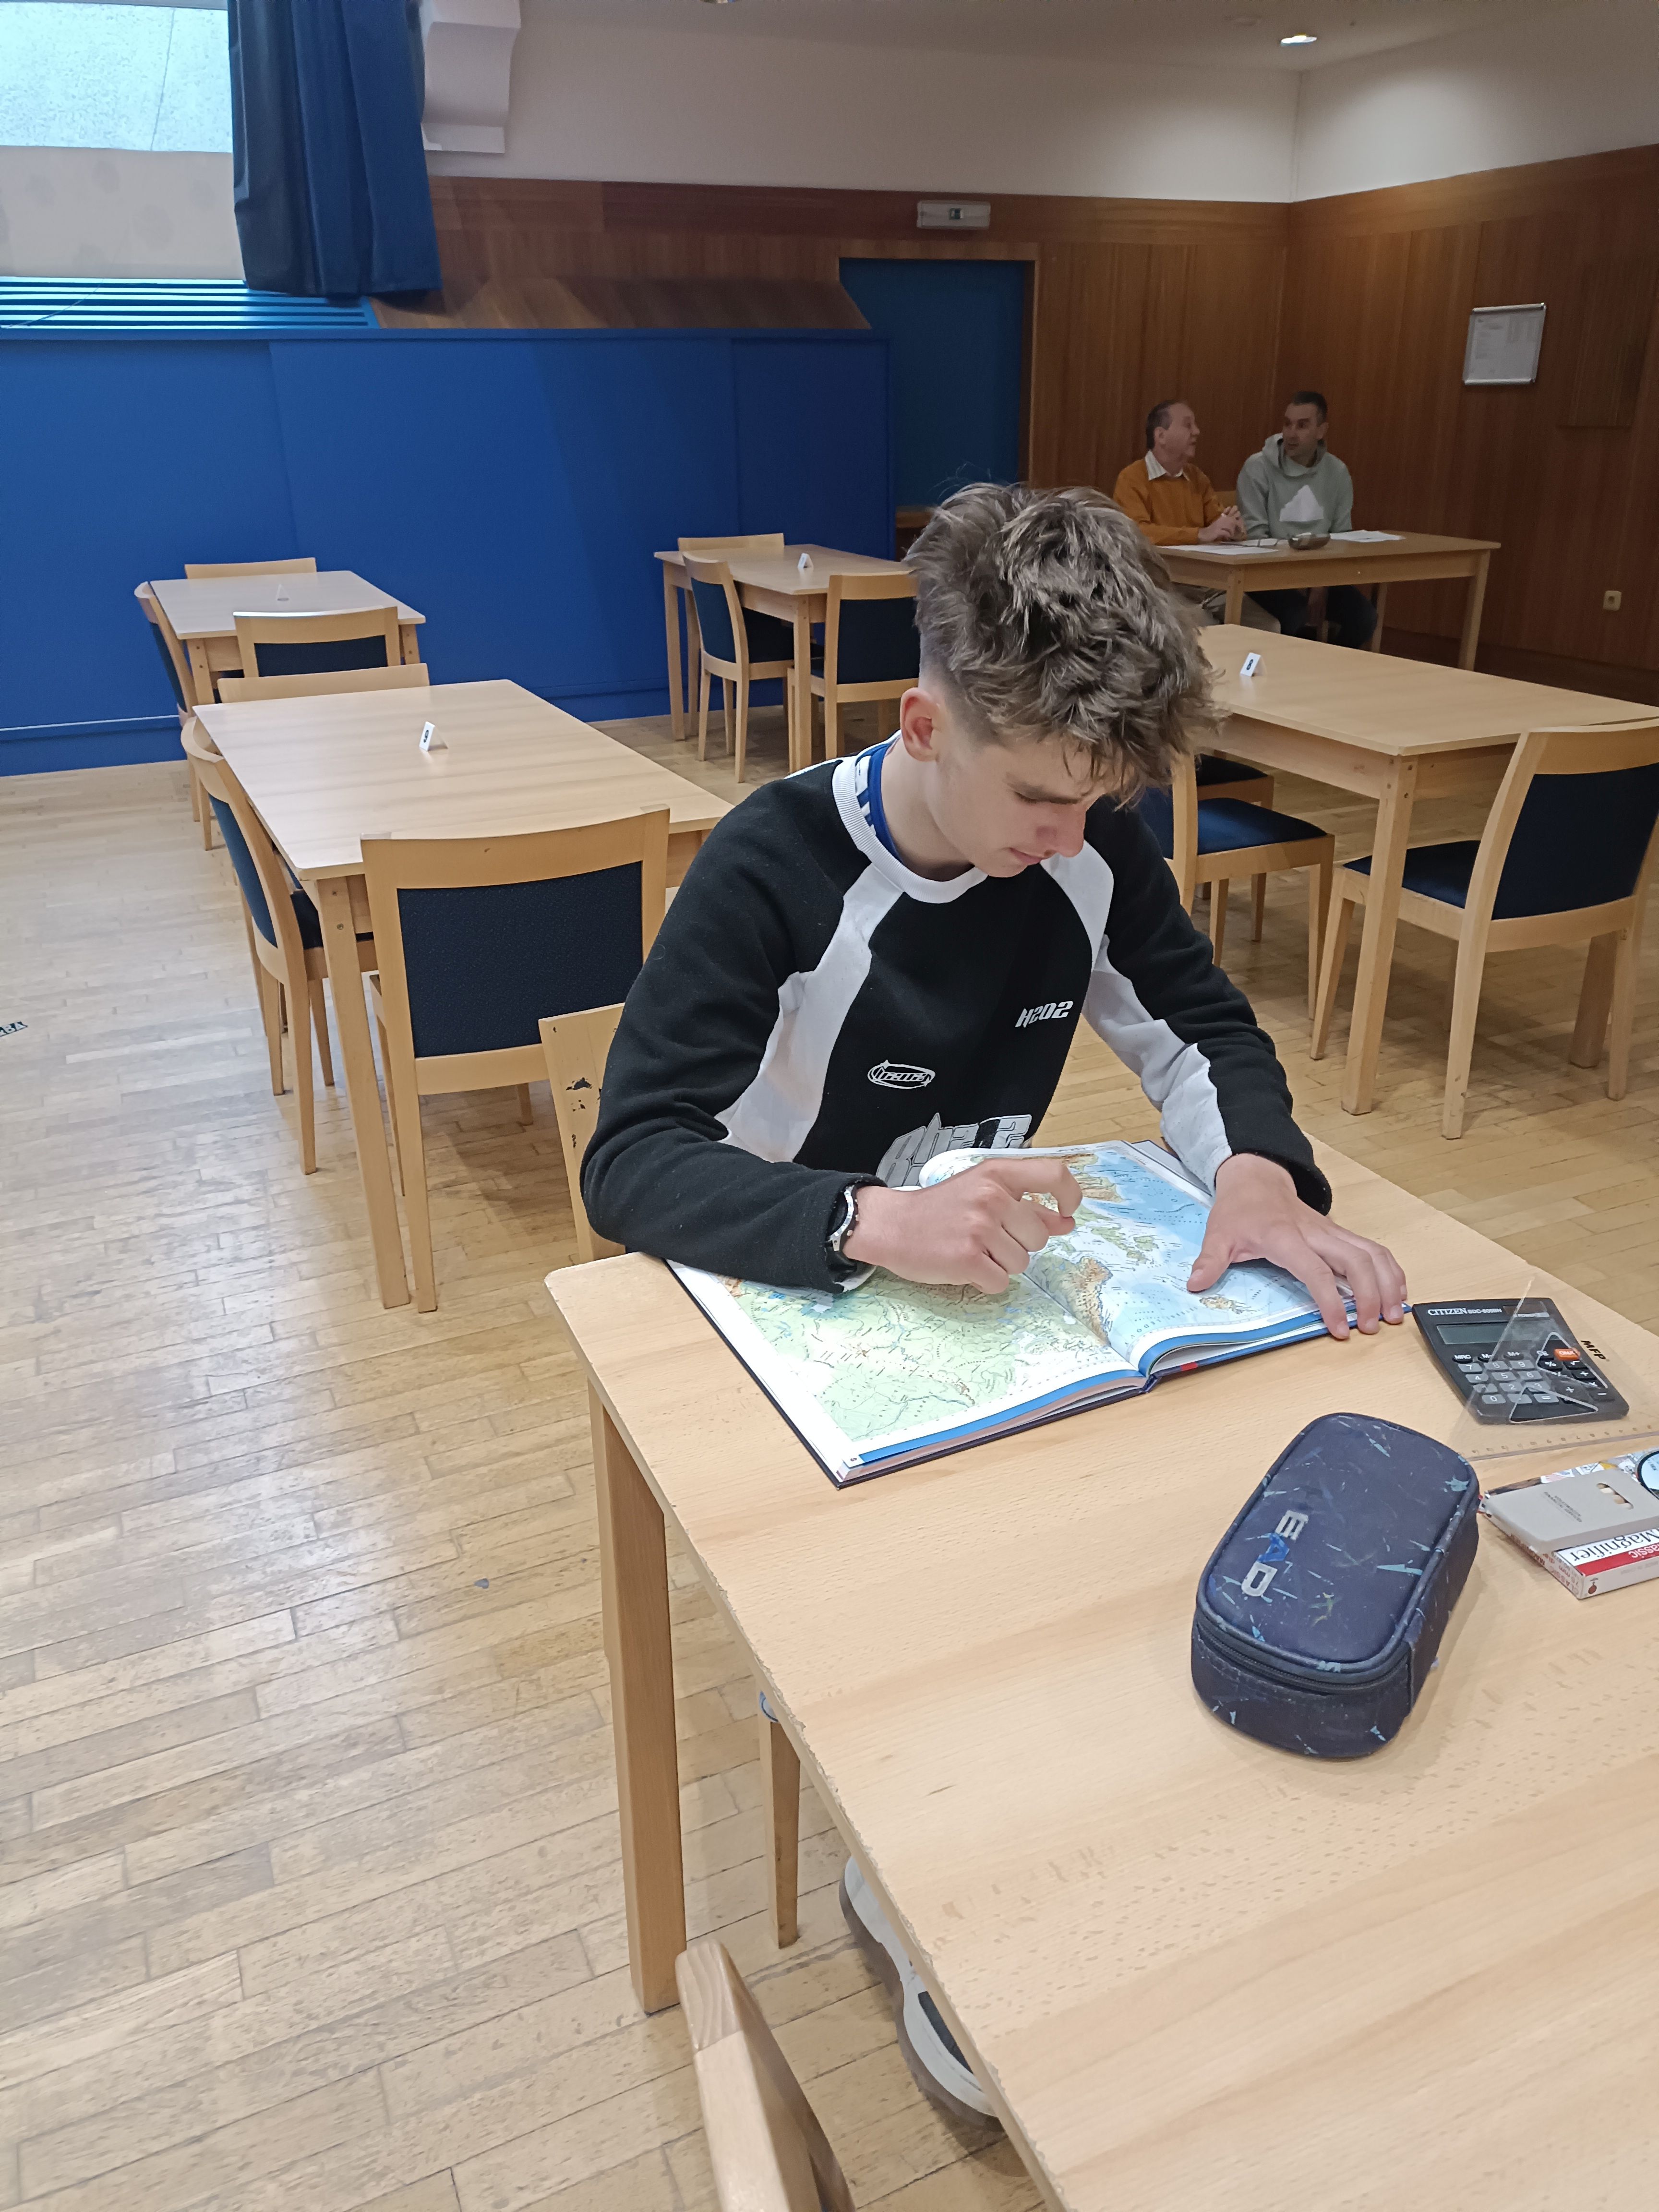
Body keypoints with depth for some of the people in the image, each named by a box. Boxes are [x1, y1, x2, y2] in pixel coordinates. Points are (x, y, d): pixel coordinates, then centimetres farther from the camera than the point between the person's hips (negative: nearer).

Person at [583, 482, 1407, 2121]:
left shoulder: (1089, 842, -6)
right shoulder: (775, 869, -22)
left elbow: (1199, 1030, 5)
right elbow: (629, 1163, -26)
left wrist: (1259, 1166, -18)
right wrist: (871, 1221, -43)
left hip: (997, 1281, 5)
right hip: (801, 1310, -4)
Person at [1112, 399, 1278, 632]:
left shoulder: (1196, 476, 17)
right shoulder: (1132, 479, -5)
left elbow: (1217, 523, 16)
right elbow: (1137, 532, -21)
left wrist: (1232, 527, -11)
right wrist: (1201, 535, -26)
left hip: (1210, 582, 6)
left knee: (1269, 628, -11)